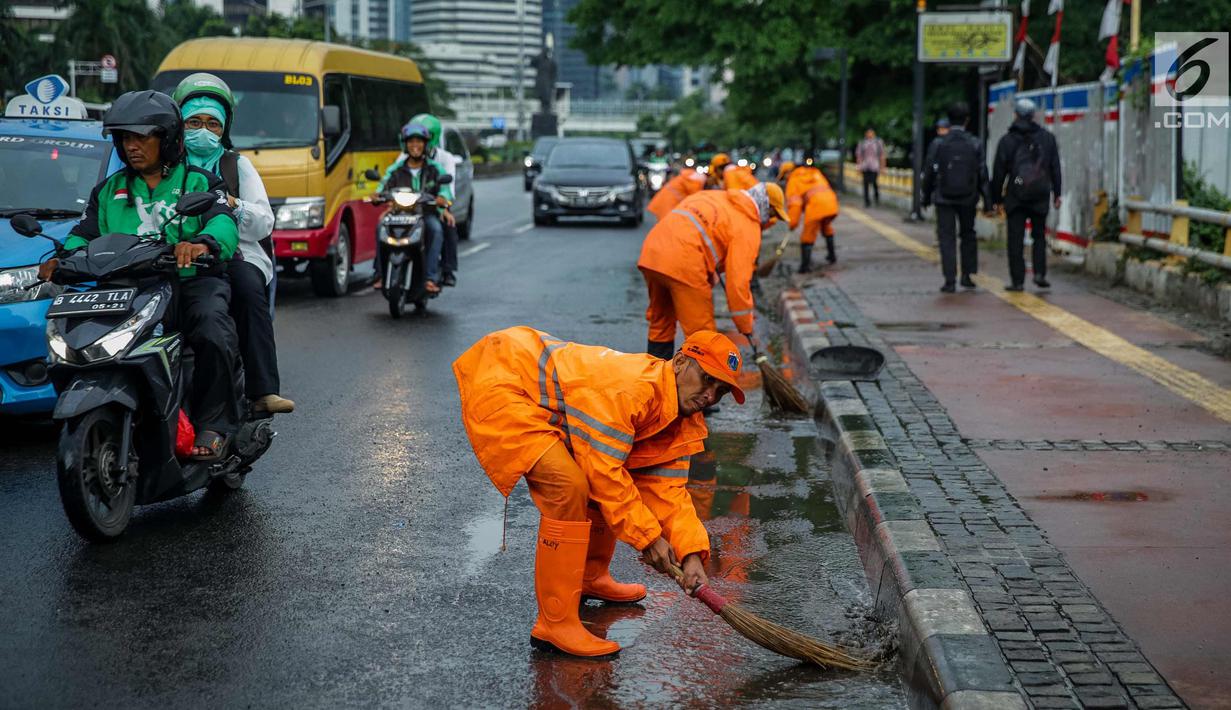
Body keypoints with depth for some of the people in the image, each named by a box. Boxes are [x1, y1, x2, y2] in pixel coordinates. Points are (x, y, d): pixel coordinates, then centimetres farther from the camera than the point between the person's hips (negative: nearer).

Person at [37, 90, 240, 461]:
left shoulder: (199, 182, 9)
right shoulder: (108, 191, 22)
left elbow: (224, 222, -10)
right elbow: (85, 233, 14)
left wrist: (203, 242, -35)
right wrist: (62, 258, -11)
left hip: (192, 281, -3)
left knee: (214, 336, -34)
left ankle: (213, 427, -21)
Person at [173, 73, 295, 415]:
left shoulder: (237, 164, 19)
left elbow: (264, 223, 9)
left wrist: (233, 206, -12)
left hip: (236, 255, 0)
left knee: (248, 286, -34)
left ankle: (263, 390, -39)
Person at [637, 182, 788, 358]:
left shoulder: (715, 196, 24)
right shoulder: (748, 227, 1)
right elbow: (738, 281, -5)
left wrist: (711, 272, 28)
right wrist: (747, 328, 4)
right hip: (682, 264, -8)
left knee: (660, 324, 22)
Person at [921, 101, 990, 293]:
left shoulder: (938, 144, -7)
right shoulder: (975, 144, -4)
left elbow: (929, 173, -3)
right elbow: (982, 175, -3)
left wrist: (926, 196, 9)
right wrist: (987, 200, 2)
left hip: (944, 198, -1)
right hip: (968, 198, 2)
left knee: (947, 238, 1)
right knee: (968, 235, 19)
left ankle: (950, 280, -4)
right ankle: (967, 275, 18)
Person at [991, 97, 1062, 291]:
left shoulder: (1006, 140, -2)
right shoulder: (1047, 138, 6)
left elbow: (998, 172, -1)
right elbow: (1055, 168, 8)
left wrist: (997, 198, 6)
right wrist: (1056, 193, 13)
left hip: (1015, 197, -2)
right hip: (1040, 196, 2)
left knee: (1016, 240, 2)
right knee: (1039, 235, 15)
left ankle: (1017, 280, 0)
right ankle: (1040, 273, 2)